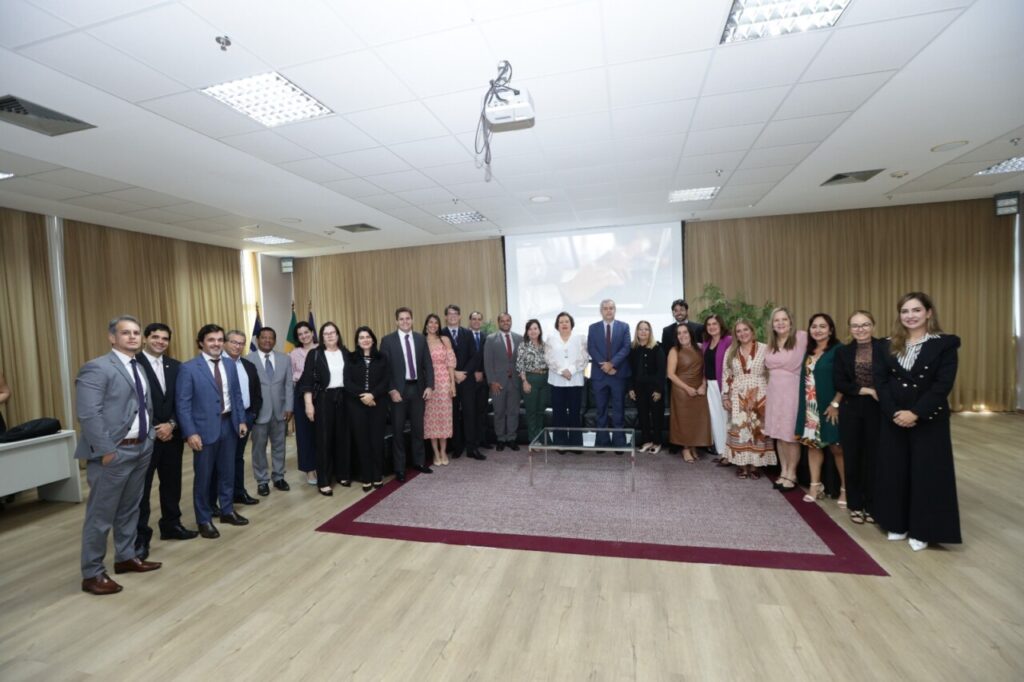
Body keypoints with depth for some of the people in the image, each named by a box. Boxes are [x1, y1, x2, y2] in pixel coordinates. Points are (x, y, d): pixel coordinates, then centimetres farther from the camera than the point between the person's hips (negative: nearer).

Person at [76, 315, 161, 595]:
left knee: (130, 509, 19)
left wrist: (149, 435, 7)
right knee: (101, 514, 4)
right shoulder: (96, 368, -12)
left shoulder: (139, 368, 13)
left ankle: (126, 557, 34)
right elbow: (88, 414, -18)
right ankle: (92, 573, 19)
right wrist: (106, 450, -20)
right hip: (114, 451, -8)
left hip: (141, 448, 8)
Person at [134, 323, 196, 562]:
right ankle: (140, 536, 17)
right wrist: (153, 429, -12)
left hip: (171, 434, 5)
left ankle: (171, 525, 29)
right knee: (141, 488, 5)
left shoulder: (175, 366, 8)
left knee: (172, 482, 15)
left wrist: (172, 424, -6)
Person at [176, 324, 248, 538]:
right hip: (205, 428, -5)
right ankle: (204, 520, 24)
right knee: (203, 476, 8)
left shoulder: (230, 365, 6)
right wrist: (190, 433, -16)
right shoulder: (188, 368, -10)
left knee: (227, 472, 16)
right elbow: (182, 404, -11)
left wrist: (241, 420, 7)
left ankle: (227, 511, 32)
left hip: (229, 424, 5)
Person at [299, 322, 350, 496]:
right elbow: (307, 381, -5)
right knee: (324, 439, 1)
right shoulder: (314, 354, -2)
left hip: (343, 398, 3)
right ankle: (324, 481, 10)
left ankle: (343, 474, 23)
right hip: (323, 399, -3)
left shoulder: (345, 353, 8)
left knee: (343, 437, 8)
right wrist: (308, 403, -11)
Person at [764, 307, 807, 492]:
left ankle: (791, 474, 13)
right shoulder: (771, 343, 9)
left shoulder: (801, 337, -9)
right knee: (779, 434, 10)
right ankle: (783, 472, 21)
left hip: (792, 391, -6)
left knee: (791, 435, 0)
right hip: (774, 392, 6)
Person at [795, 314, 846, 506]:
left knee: (836, 447, 0)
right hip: (810, 407, 6)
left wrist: (835, 403, -17)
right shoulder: (809, 351, 11)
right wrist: (804, 405, 10)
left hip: (829, 406, -6)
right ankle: (815, 485, 18)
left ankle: (845, 488, 15)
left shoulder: (838, 350, -8)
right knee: (812, 443, 9)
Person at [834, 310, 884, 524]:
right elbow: (839, 383, -2)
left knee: (873, 457, 6)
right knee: (852, 458, 7)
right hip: (850, 411, 1)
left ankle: (872, 505, 23)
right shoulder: (843, 351, 3)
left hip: (877, 410, -1)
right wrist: (865, 390, -13)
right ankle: (855, 505, 21)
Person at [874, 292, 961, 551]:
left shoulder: (945, 344, -4)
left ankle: (922, 531, 17)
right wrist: (894, 413, -12)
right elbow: (880, 381, 0)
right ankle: (898, 525, 23)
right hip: (893, 419, 3)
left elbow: (943, 384, -12)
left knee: (926, 473, 3)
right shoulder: (889, 345, 5)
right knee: (894, 470, 8)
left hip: (929, 420, -3)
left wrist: (915, 413, -19)